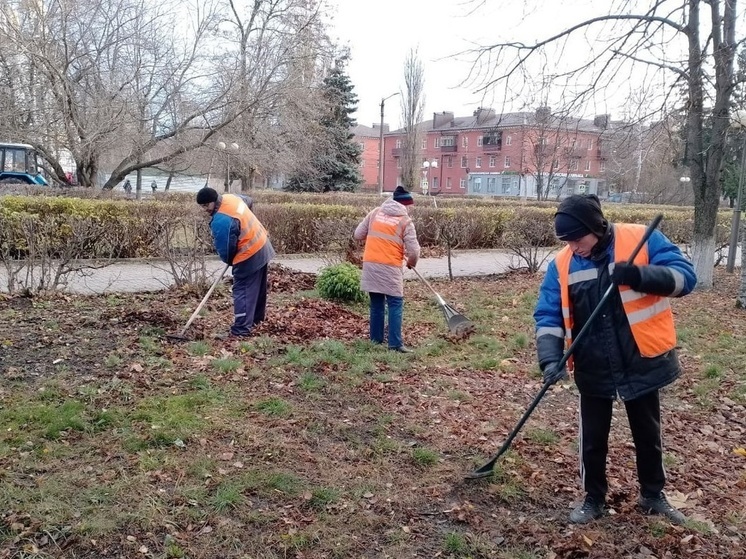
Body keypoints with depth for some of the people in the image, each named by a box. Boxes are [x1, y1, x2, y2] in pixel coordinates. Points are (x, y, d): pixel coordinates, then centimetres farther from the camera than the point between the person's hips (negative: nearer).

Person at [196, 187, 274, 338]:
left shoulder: (220, 221, -27)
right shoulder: (231, 197, 0)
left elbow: (225, 249, -17)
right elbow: (250, 202, 22)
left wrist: (229, 260, 5)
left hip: (249, 256, -10)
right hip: (262, 246, 10)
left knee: (242, 292, -5)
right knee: (258, 287, 21)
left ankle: (240, 330, -5)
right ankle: (257, 317, 37)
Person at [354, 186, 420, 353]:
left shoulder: (375, 213, 10)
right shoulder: (405, 221, -2)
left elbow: (358, 235, 12)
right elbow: (413, 251, -6)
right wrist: (412, 263, 15)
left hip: (370, 265, 5)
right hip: (390, 267, -5)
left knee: (376, 303, 15)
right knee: (395, 304, 0)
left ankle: (376, 338, 21)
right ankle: (395, 343, -5)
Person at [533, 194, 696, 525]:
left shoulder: (642, 240, -12)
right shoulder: (562, 265, -6)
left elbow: (684, 276, -15)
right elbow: (548, 316, -5)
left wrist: (641, 275, -32)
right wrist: (550, 358, -21)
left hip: (642, 363, -1)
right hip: (593, 370, 1)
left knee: (648, 435, 19)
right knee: (592, 439, 14)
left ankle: (653, 495, 40)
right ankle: (593, 499, 34)